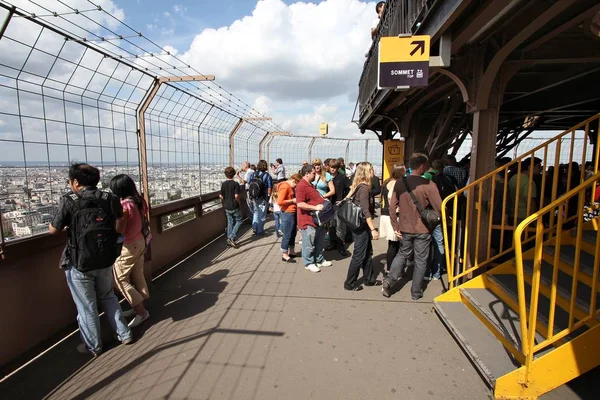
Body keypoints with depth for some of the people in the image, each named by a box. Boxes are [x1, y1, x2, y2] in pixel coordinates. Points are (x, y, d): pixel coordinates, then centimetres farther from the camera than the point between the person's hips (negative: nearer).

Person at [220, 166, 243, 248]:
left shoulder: (223, 184, 1)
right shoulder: (235, 184, -14)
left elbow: (221, 196, 2)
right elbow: (236, 196, -21)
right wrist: (239, 203, -4)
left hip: (227, 207, 5)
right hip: (235, 207, -5)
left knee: (230, 222, 14)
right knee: (238, 221, 9)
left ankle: (229, 240, 17)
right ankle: (232, 237, -4)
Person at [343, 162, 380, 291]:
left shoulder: (358, 186, 8)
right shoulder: (364, 188, -20)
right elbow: (366, 211, -25)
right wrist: (373, 229, -26)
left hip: (360, 224, 10)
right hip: (362, 225, -10)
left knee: (368, 252, 18)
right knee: (359, 255, 1)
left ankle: (370, 279, 31)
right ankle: (350, 283, 12)